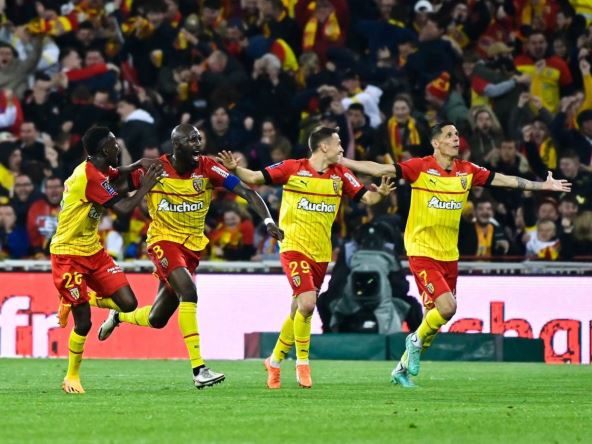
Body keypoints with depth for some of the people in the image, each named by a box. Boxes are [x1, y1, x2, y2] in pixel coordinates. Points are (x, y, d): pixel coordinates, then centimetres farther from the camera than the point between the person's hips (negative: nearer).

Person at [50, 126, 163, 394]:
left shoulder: (97, 171, 5)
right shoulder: (90, 177, -23)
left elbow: (117, 174, 31)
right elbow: (125, 208, -27)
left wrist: (139, 165, 12)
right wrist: (146, 185, -13)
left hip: (93, 251, 9)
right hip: (68, 254, -9)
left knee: (128, 304, -3)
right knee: (84, 322, -7)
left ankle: (74, 301, 21)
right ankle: (72, 377, 13)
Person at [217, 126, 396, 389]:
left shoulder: (340, 174, 5)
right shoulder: (293, 169, -6)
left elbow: (365, 198, 6)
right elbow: (254, 179, -4)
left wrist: (380, 193, -16)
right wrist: (234, 169, -23)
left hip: (321, 253, 5)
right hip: (294, 247, -5)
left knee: (298, 312, 11)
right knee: (307, 303, -21)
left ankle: (275, 361, 30)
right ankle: (302, 362, -6)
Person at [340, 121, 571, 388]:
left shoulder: (467, 171, 5)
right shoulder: (420, 168, -9)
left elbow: (504, 180, 12)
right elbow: (381, 169, -14)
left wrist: (544, 185, 14)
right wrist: (342, 162, -22)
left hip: (449, 254, 6)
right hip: (422, 252, -6)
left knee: (434, 314, 8)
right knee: (447, 307, -20)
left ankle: (403, 368, 26)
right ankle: (417, 340, 10)